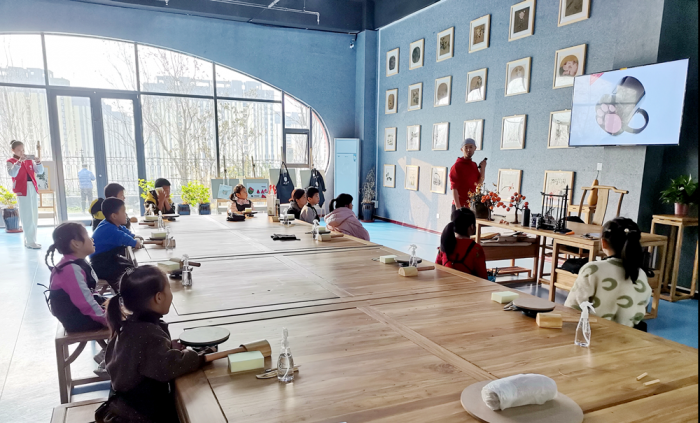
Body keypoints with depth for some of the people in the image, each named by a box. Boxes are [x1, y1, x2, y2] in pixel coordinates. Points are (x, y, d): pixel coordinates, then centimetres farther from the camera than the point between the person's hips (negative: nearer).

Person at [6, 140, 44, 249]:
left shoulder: (29, 160, 14)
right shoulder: (11, 161, -1)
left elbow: (40, 171, 7)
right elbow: (12, 174, -18)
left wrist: (38, 161, -9)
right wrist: (19, 161, -27)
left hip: (33, 188, 6)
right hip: (22, 190, -6)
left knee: (34, 216, 8)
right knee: (27, 216, -7)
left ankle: (29, 240, 18)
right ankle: (30, 241, -4)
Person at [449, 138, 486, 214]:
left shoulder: (474, 165, 12)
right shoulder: (457, 166, -9)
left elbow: (479, 183, 13)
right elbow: (454, 188, -14)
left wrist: (483, 169, -1)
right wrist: (458, 206, -19)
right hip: (460, 205, -6)